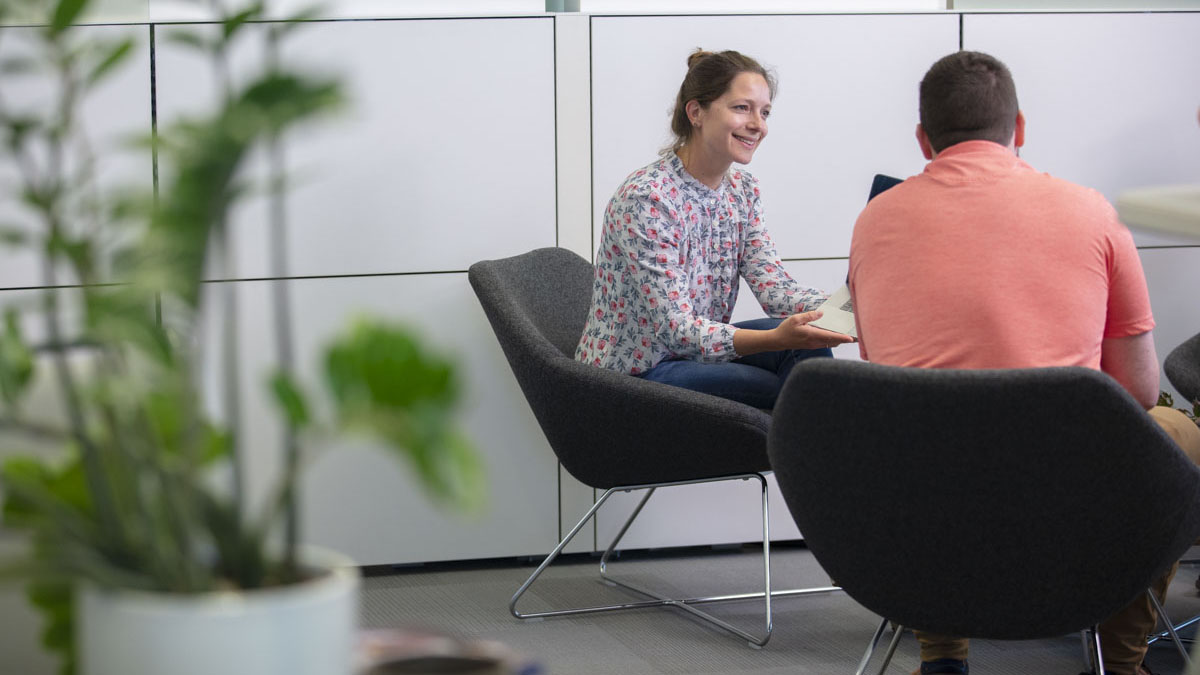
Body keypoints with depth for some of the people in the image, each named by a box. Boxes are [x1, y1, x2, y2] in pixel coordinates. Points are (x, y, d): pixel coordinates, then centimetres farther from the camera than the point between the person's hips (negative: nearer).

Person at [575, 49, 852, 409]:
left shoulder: (741, 189, 3)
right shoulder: (645, 198, -24)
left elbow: (773, 285, -5)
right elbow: (675, 328, -29)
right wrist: (776, 338, -43)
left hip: (699, 349, 8)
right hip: (634, 371, -8)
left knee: (806, 347, -16)